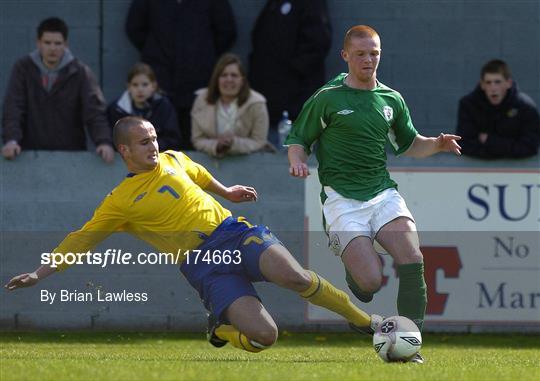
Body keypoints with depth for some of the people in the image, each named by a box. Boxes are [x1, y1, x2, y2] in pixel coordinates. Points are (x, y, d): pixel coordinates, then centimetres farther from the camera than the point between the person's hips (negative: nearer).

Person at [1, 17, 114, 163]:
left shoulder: (80, 72, -2)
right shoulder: (23, 68, 0)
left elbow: (94, 110, -10)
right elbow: (13, 107, -8)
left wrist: (104, 142, -28)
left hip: (71, 154, 0)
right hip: (32, 153, 0)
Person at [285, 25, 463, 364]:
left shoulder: (391, 99, 14)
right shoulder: (327, 98, 1)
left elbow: (409, 144, 26)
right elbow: (298, 139, 7)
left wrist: (436, 144, 6)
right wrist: (297, 161, -16)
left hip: (383, 193, 4)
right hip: (342, 199, -4)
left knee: (412, 259, -22)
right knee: (371, 281, -18)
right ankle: (353, 269, 22)